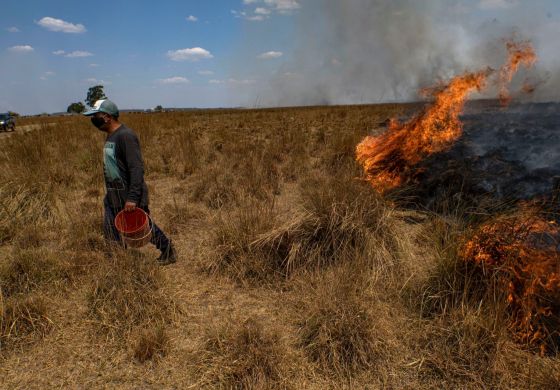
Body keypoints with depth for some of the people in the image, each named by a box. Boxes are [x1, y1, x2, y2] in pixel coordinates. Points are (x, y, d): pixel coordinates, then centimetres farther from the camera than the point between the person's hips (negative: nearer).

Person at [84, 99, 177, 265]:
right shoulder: (110, 136, 11)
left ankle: (168, 251, 26)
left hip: (130, 196, -9)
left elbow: (137, 168, -25)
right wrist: (109, 193, 22)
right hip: (113, 196, 9)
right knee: (111, 233, 10)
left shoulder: (125, 136, -19)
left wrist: (132, 198, -29)